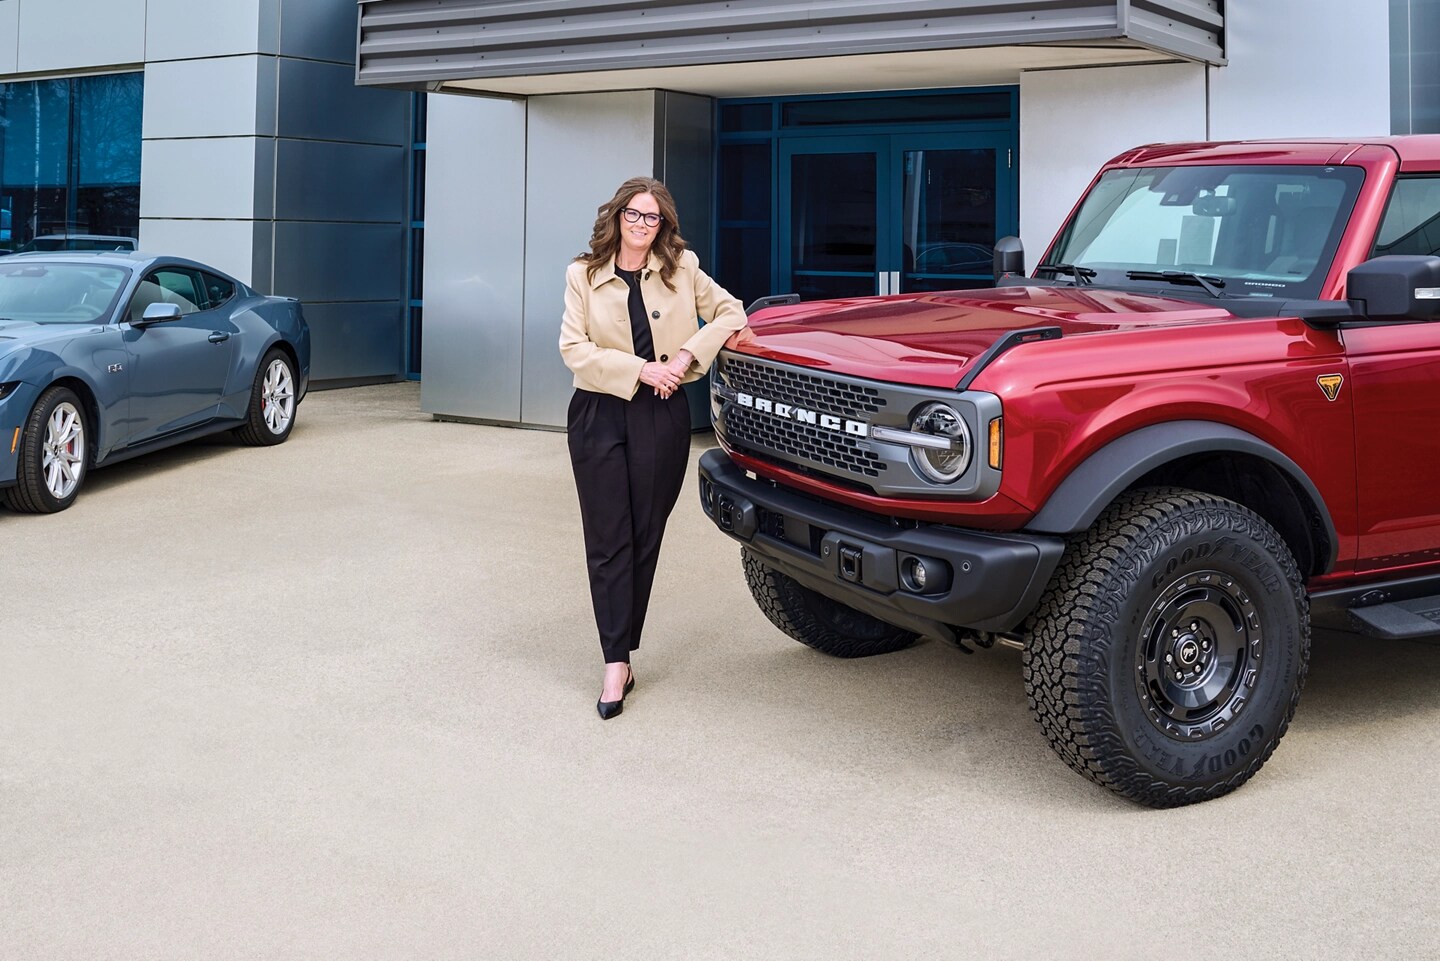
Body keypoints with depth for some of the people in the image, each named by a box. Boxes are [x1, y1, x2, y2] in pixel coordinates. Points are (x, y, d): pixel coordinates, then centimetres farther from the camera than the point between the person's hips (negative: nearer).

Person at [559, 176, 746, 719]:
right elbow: (573, 347, -5)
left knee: (645, 538, 4)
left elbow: (730, 313, 11)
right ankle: (616, 664, -3)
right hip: (599, 414, -1)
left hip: (661, 415, 1)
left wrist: (688, 354, -6)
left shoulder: (682, 270, 6)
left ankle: (622, 650, 14)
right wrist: (640, 369, -14)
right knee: (608, 541, -3)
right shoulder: (584, 275, 3)